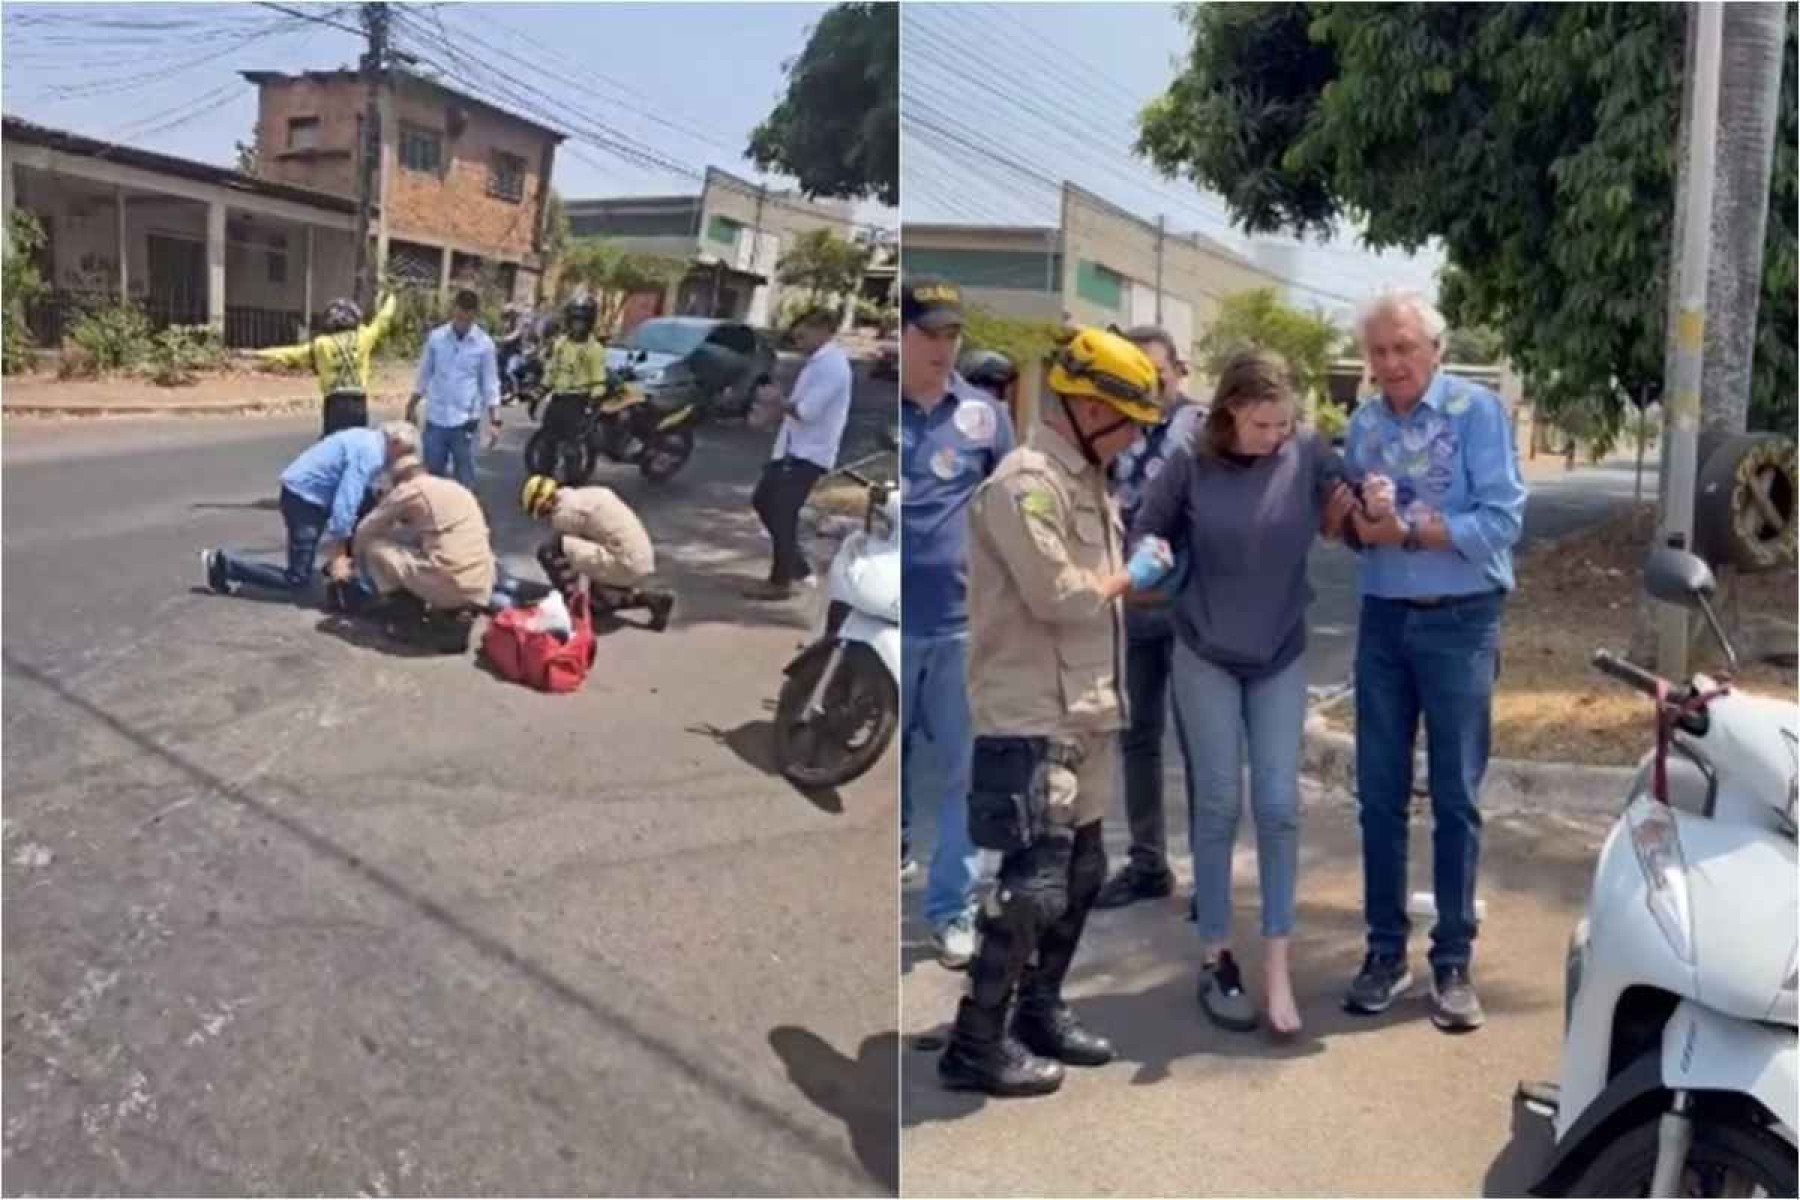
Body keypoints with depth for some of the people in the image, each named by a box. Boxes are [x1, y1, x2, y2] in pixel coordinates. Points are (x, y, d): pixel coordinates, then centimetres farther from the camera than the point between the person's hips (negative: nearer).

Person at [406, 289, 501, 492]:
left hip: (465, 420, -2)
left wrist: (494, 421, -4)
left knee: (464, 476, 3)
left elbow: (490, 383, 0)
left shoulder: (484, 343, -4)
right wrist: (412, 406, 16)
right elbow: (424, 375, 11)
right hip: (436, 418, 2)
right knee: (432, 472, 9)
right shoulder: (436, 337, 0)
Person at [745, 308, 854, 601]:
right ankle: (797, 564, 23)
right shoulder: (819, 362, 15)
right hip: (793, 450, 11)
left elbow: (807, 411, -24)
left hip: (808, 454, -11)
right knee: (762, 501, 16)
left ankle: (781, 582, 6)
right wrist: (779, 402, 6)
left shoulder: (832, 365, -18)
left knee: (783, 514, -6)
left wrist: (777, 400, -13)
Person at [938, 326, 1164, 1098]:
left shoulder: (1083, 480, 15)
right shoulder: (1027, 482, -16)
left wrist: (1135, 577, 4)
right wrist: (1131, 578, -7)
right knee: (1031, 885, -6)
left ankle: (1040, 1014, 33)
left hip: (1080, 714, 10)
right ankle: (976, 1047, 6)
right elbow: (1060, 597, -22)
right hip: (1032, 722, -10)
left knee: (1080, 874, 18)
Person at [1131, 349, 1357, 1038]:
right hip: (1205, 654, -1)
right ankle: (1215, 957, 17)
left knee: (1279, 805, 0)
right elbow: (1145, 538, 0)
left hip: (1282, 655, 1)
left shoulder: (1310, 455, -11)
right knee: (1219, 804, 4)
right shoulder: (1191, 466, -12)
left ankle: (1277, 968, 9)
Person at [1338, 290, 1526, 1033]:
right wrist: (1364, 521, -16)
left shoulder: (1476, 411, -7)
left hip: (1460, 624, -4)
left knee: (1456, 798, 4)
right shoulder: (1362, 424, 7)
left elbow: (1502, 521, -15)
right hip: (1382, 621, 4)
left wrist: (1407, 528, -17)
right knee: (1379, 795, 8)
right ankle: (1385, 948, 20)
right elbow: (1350, 526, 6)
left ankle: (1454, 960, 14)